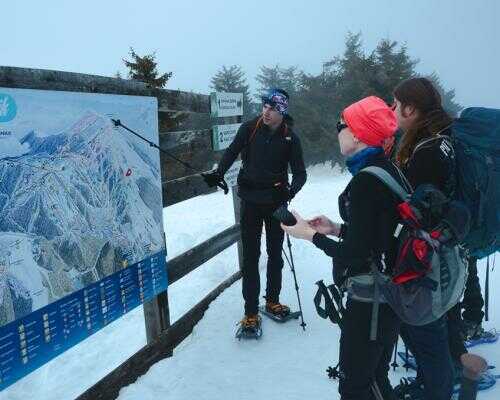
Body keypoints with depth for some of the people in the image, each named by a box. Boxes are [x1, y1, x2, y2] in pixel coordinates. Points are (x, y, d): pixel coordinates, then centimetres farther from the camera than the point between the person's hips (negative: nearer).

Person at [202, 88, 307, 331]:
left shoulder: (290, 137, -5)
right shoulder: (250, 128, -5)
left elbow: (300, 173, -6)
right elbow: (232, 152, -5)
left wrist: (290, 191, -27)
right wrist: (218, 173, -23)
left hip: (275, 202, 1)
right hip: (250, 201, -1)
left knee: (275, 254, 14)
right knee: (251, 256, 1)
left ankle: (272, 300, 32)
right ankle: (251, 311, 8)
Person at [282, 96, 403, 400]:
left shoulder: (366, 181, -23)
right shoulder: (389, 170, 5)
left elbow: (354, 254, -22)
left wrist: (309, 234, -11)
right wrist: (337, 229, 10)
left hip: (369, 301, -9)